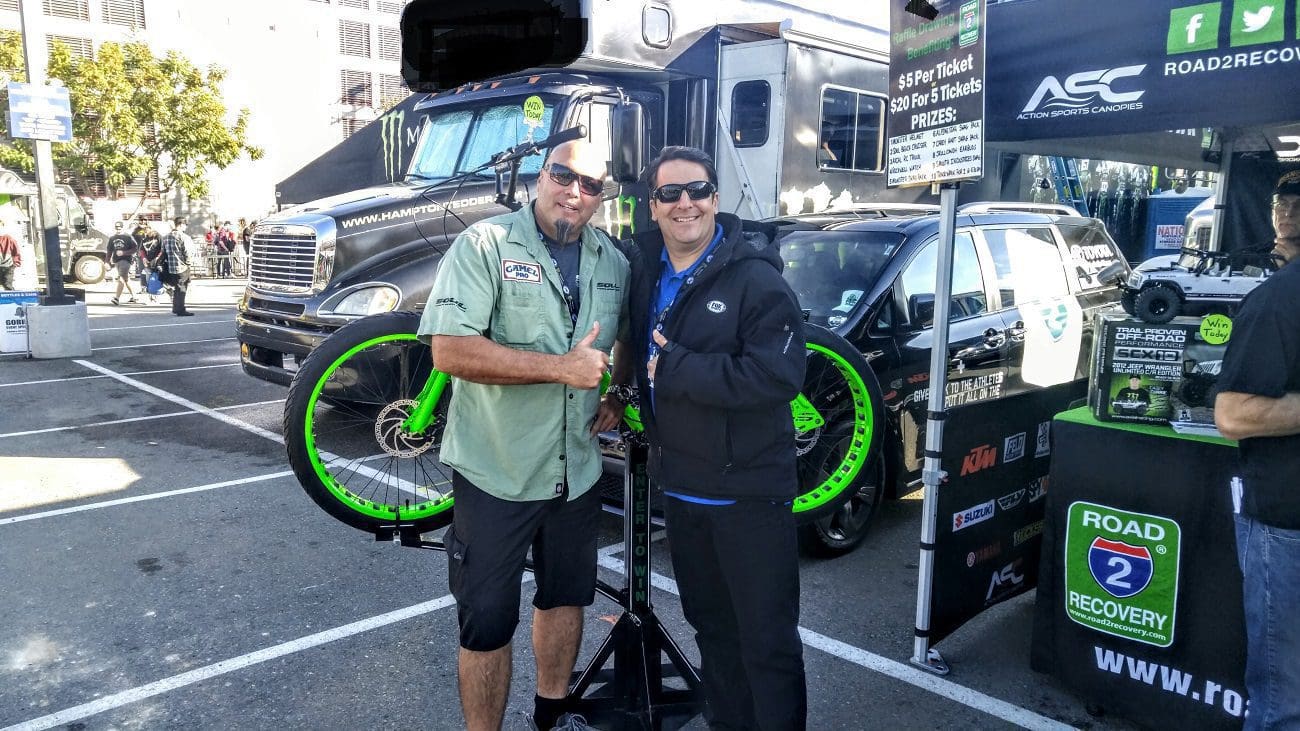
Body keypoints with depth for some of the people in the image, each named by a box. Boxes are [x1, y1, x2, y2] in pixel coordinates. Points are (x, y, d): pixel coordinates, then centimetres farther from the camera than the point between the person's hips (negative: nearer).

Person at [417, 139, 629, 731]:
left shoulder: (613, 262, 6)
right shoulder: (486, 244, -13)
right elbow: (450, 351, -24)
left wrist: (616, 393, 4)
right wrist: (563, 367, -25)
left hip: (577, 471, 6)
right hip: (497, 472, -6)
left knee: (566, 596, 21)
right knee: (487, 622, 4)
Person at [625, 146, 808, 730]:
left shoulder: (755, 277, -15)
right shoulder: (644, 268, 5)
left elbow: (779, 375, -25)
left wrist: (675, 367, -22)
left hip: (748, 490, -7)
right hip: (679, 485, 7)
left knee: (767, 639, 5)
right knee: (709, 624, 23)